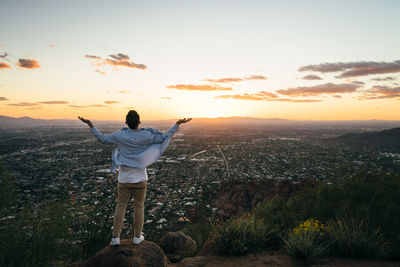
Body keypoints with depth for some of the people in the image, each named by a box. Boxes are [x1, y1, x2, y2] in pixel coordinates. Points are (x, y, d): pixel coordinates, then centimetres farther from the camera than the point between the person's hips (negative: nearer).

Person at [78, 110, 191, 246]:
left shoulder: (120, 135, -10)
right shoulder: (146, 136, -13)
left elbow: (102, 138, 1)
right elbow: (164, 137, -6)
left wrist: (90, 124, 10)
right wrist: (177, 124, 0)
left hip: (124, 179, 1)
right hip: (140, 179, -1)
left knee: (120, 206, 13)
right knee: (139, 207, 12)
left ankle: (115, 237, 15)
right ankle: (137, 236, 22)